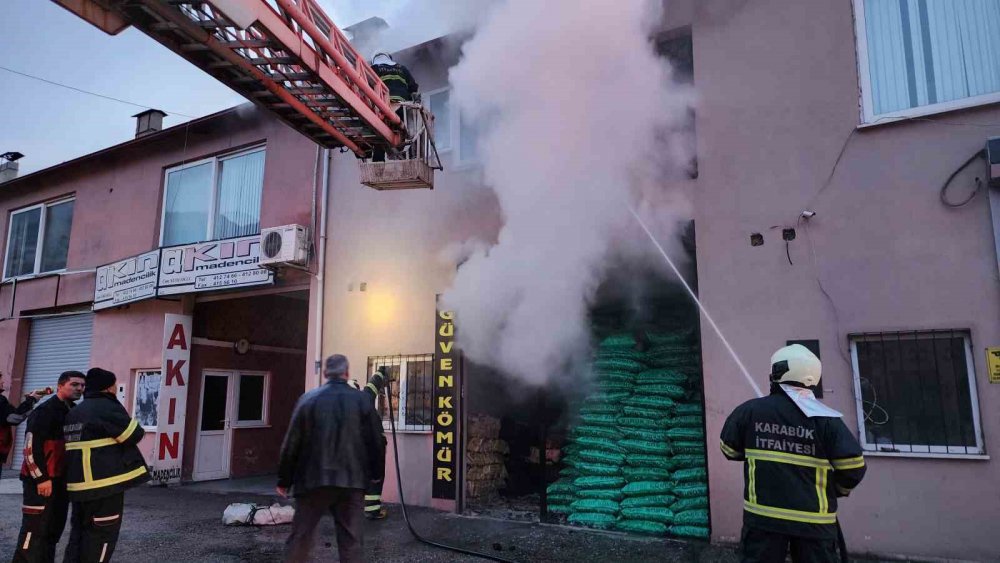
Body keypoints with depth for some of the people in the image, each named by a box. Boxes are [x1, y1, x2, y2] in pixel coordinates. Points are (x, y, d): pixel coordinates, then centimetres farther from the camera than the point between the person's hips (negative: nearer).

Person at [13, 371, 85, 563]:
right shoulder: (44, 412, -13)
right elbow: (31, 447, -18)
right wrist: (42, 478, -20)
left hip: (61, 480, 8)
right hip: (41, 480, -8)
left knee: (55, 529, 14)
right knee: (34, 530, -7)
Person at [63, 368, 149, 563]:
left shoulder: (74, 412, 14)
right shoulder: (107, 408, -15)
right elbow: (134, 435, -12)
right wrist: (126, 420, 6)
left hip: (80, 483, 9)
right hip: (104, 482, -9)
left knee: (80, 532, 17)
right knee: (101, 535, 1)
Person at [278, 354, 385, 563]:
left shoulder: (309, 399, -1)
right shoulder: (362, 400, 0)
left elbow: (292, 443, 0)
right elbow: (376, 440, 3)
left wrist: (284, 480, 10)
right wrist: (378, 473, 18)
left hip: (314, 479, 0)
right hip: (352, 480, 0)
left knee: (300, 537, 12)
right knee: (351, 540, 6)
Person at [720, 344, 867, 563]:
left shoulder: (750, 410, -7)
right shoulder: (825, 419, -11)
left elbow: (730, 450, 5)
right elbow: (853, 467, -10)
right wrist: (838, 488, 12)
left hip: (763, 515, 1)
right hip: (813, 520, 0)